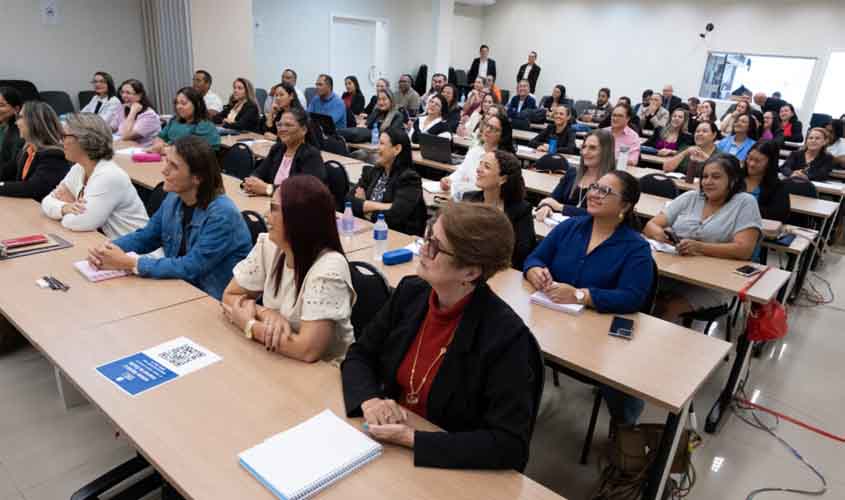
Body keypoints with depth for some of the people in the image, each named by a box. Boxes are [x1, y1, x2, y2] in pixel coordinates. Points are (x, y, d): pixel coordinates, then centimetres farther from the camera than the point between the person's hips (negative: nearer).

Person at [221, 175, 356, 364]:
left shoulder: (328, 268, -26)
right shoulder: (268, 245, -7)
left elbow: (308, 350, -30)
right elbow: (229, 297, 1)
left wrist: (249, 325, -17)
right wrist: (266, 314, -18)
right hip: (277, 359, 5)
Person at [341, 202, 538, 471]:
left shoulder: (505, 336, -24)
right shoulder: (410, 291, -7)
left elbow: (510, 446, -24)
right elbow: (359, 355, 3)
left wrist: (411, 438, -26)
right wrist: (369, 400, -17)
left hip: (447, 466, -5)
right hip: (386, 436, 5)